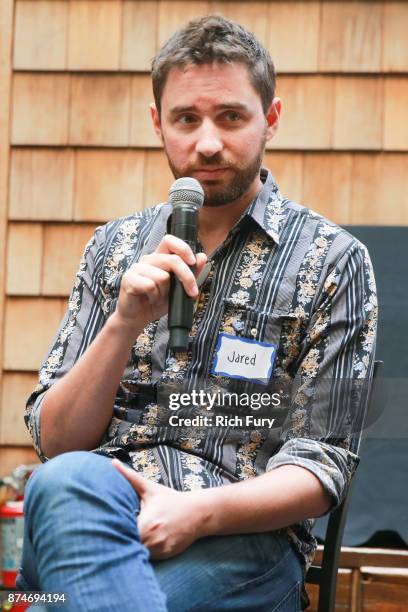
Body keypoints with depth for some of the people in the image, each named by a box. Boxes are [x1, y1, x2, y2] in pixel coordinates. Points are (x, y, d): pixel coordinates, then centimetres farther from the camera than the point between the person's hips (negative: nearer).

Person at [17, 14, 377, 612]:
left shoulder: (333, 261, 6)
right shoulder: (116, 247, 17)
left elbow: (321, 464, 1)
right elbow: (55, 441, 10)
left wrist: (199, 511, -18)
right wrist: (126, 323, -8)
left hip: (241, 536, -3)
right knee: (69, 483, -36)